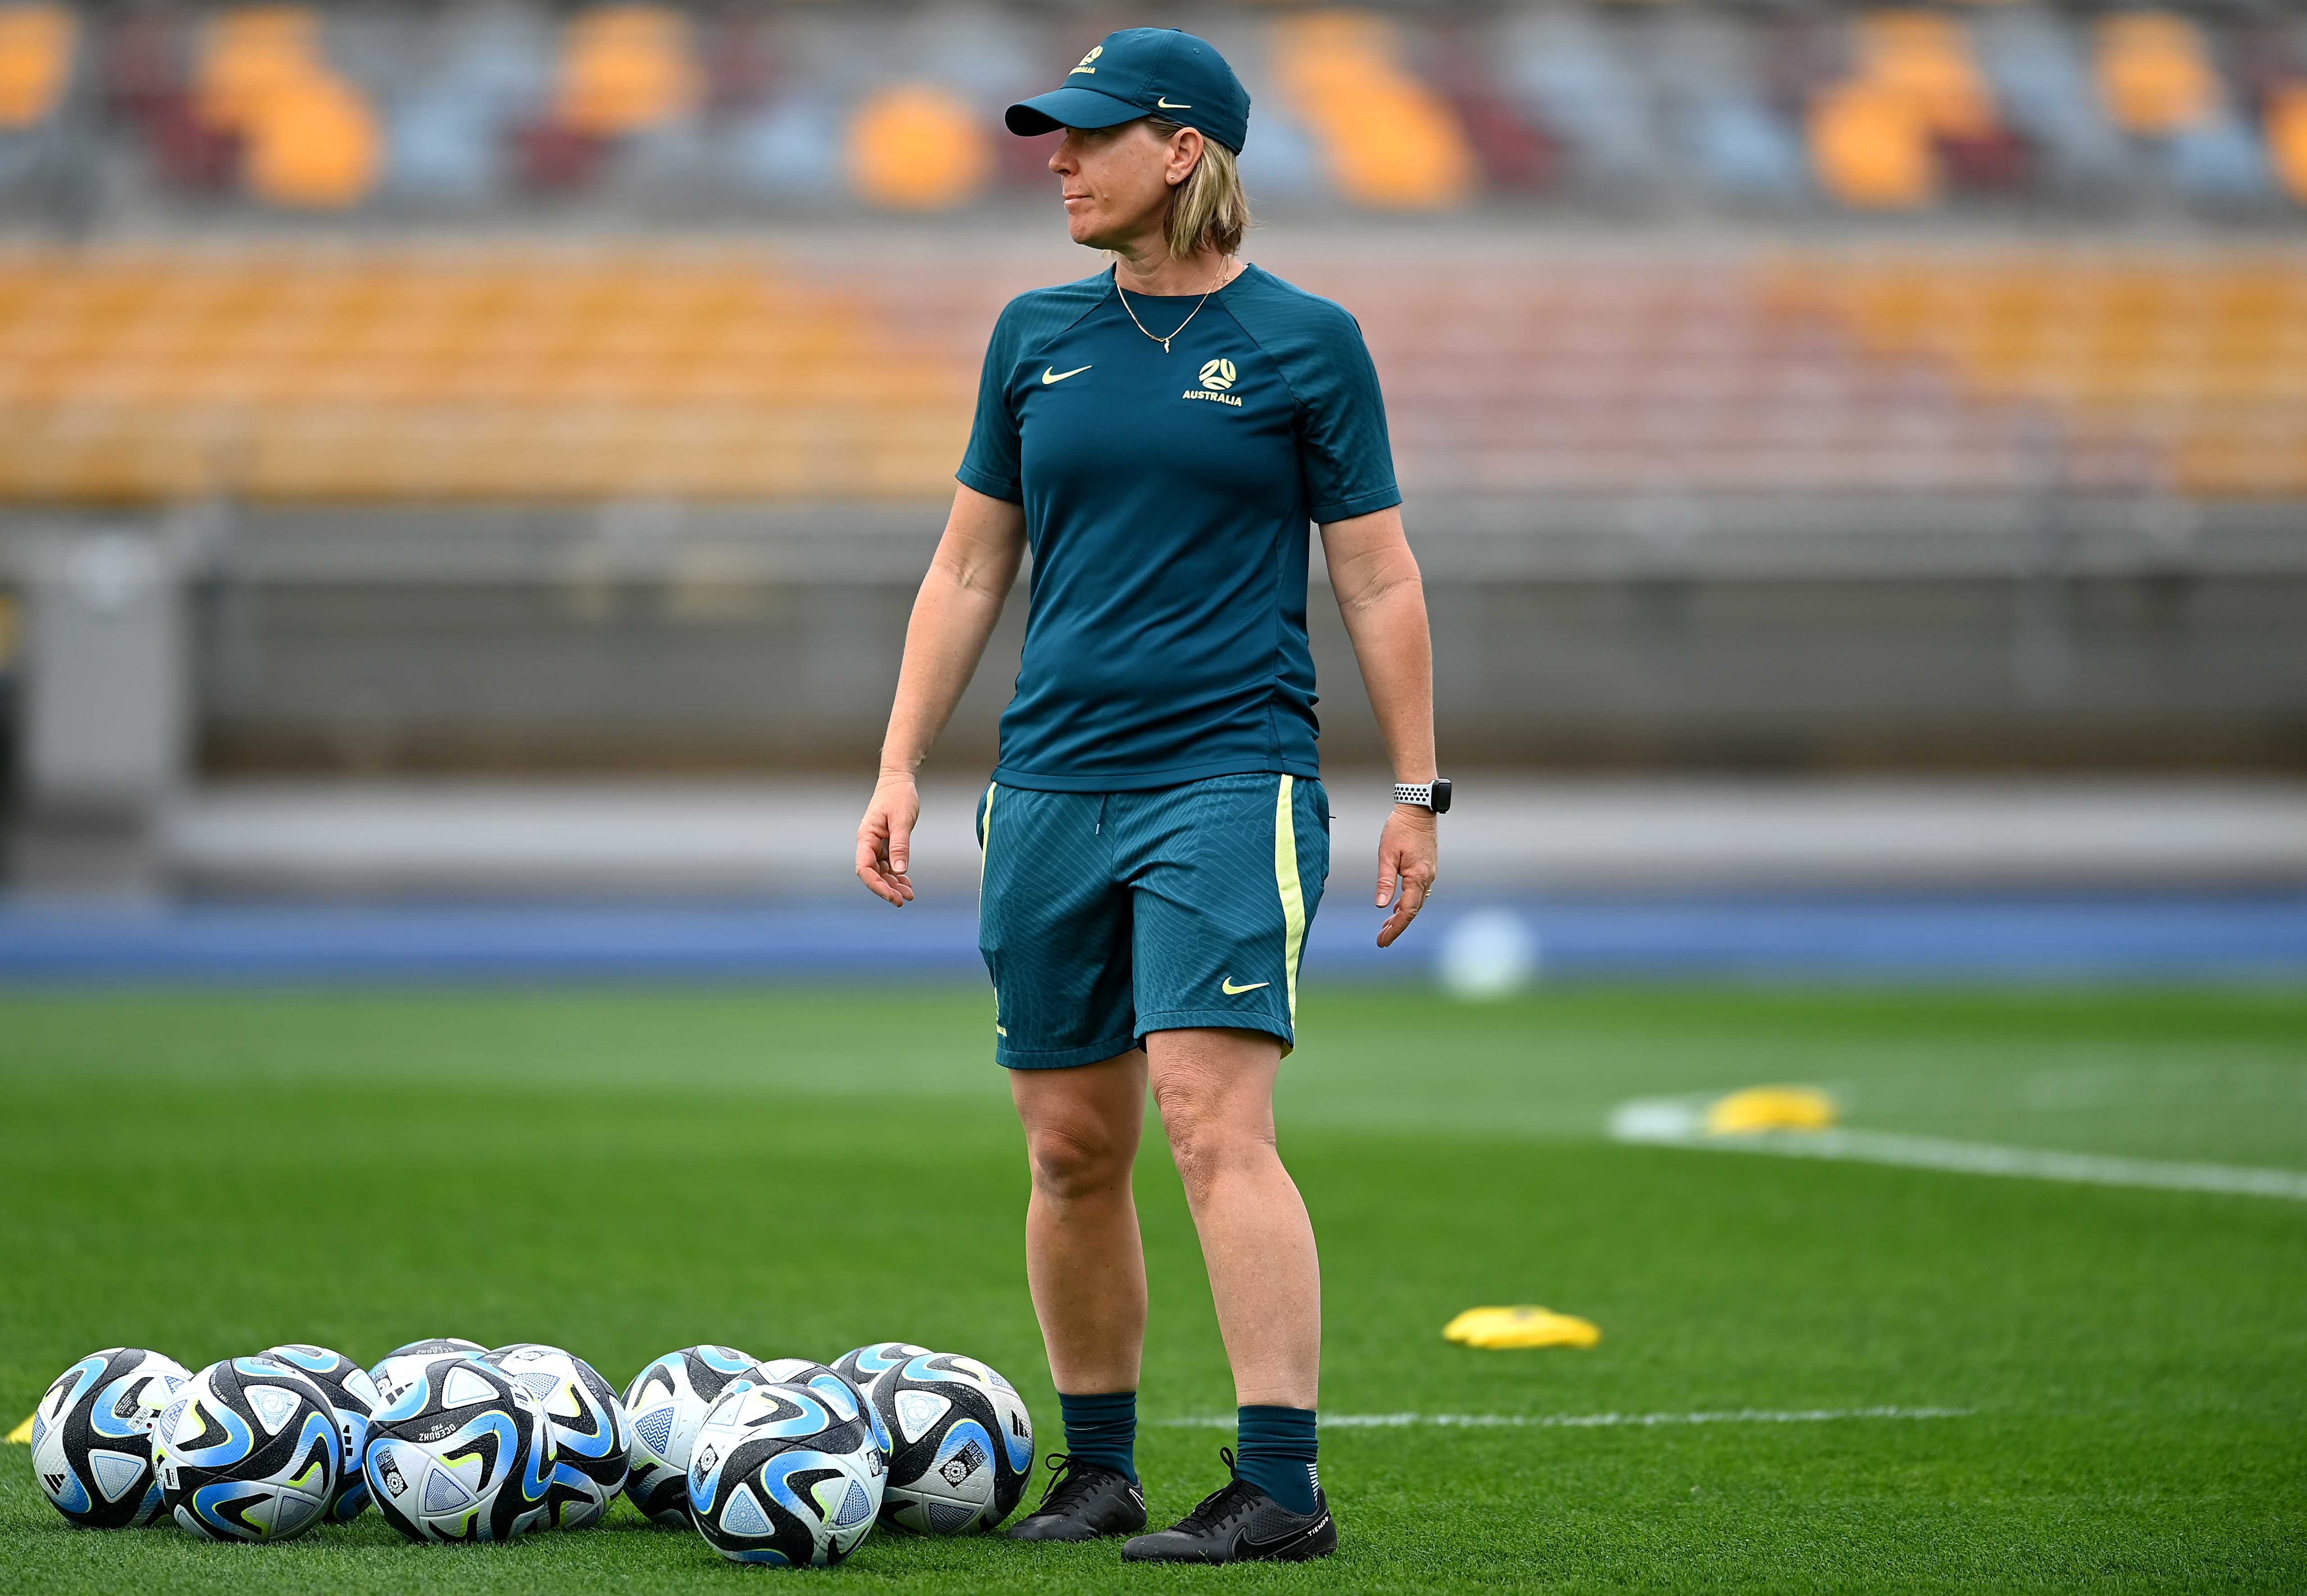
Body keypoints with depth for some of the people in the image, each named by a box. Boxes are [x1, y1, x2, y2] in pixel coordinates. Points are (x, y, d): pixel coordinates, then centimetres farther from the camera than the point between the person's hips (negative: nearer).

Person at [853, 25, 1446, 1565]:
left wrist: (1419, 793, -1)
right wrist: (901, 768, 10)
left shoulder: (1307, 343, 0)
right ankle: (1099, 1468, 22)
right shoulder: (1037, 336, 11)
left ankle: (1283, 1484, -17)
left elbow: (1378, 577, 2)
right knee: (1072, 1148, 8)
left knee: (1216, 1122, -16)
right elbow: (970, 569, 16)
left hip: (1232, 775, -5)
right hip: (1052, 788, 5)